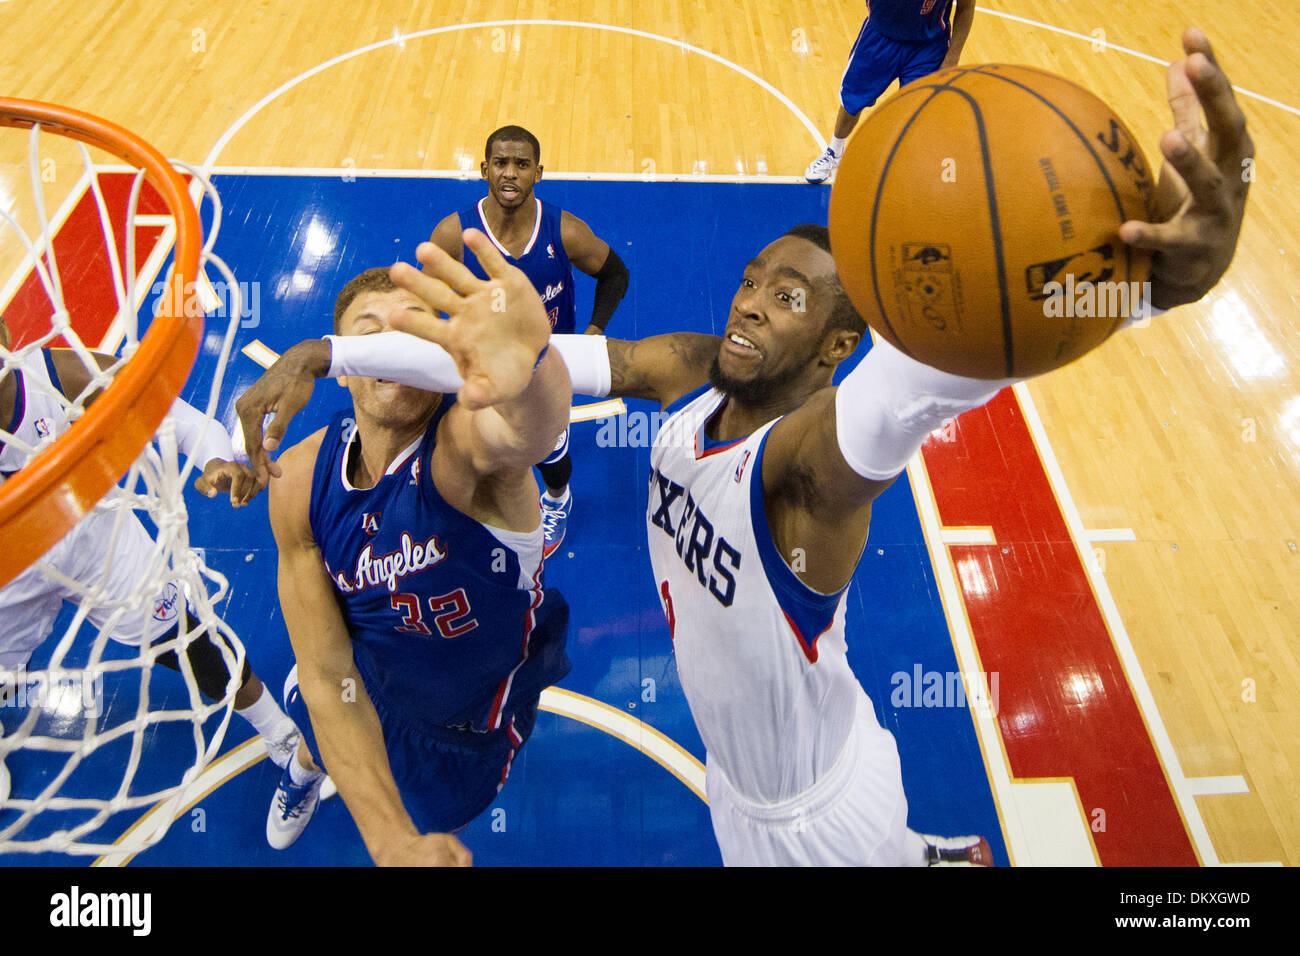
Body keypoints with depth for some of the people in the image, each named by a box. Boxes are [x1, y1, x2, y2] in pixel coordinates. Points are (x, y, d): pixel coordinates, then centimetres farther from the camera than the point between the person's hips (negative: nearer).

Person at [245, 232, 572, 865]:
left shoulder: (462, 444, -39)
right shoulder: (299, 484, -24)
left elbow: (529, 431, -67)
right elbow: (328, 678, -23)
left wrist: (530, 366, -91)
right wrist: (390, 839, -34)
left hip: (471, 714, -3)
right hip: (364, 672, 4)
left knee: (430, 810, 25)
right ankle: (308, 765, 73)